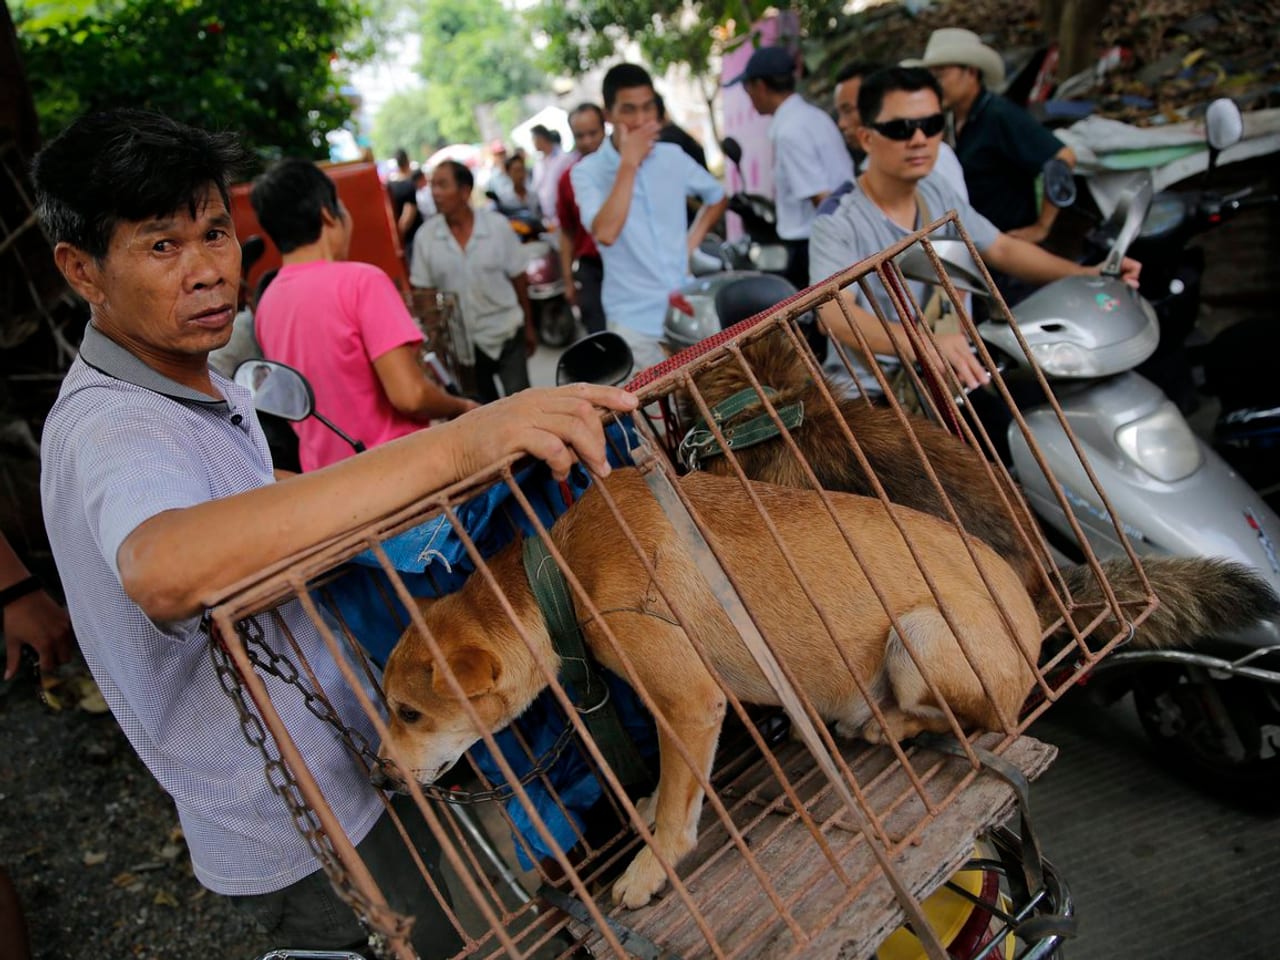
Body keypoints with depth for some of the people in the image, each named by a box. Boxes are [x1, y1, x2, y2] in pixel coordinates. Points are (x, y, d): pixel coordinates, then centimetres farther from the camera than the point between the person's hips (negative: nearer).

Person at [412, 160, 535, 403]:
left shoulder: (498, 225, -8)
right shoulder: (425, 236, -6)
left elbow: (518, 279, 0)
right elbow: (423, 291, 0)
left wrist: (529, 326, 5)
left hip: (506, 334, -1)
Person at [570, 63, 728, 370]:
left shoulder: (674, 157, 5)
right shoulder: (588, 172, -8)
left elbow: (717, 197, 22)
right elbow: (605, 233, -25)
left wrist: (691, 242, 7)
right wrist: (629, 163, -21)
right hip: (635, 321, -4)